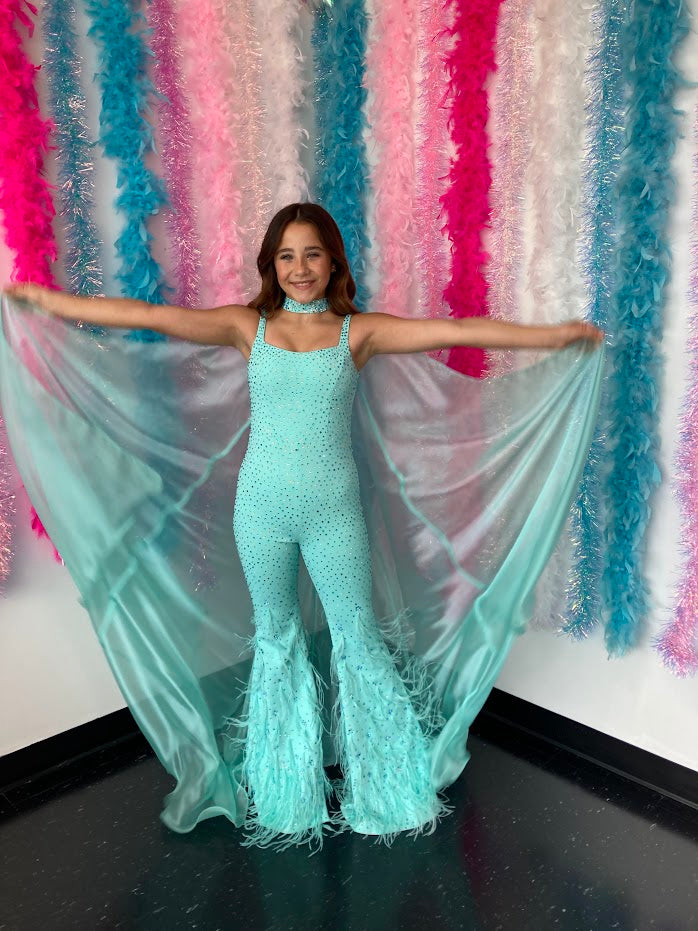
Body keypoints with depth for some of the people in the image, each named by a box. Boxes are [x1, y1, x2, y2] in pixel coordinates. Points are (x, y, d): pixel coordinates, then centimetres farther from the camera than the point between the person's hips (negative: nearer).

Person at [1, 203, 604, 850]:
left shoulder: (359, 331, -1)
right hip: (261, 508, 2)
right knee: (275, 637, 16)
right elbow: (145, 316, -3)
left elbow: (455, 330, -8)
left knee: (357, 637, 8)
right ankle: (284, 787, 38)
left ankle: (387, 784, 31)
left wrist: (550, 335, -12)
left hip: (333, 510, -1)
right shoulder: (249, 327, 0)